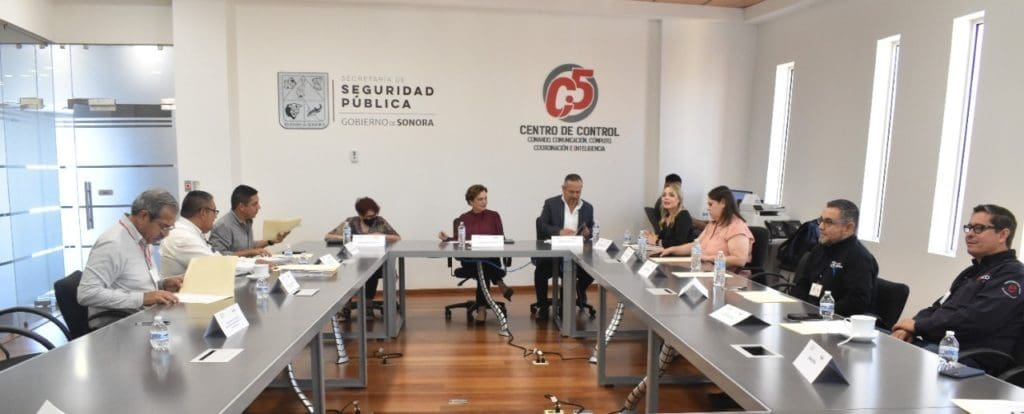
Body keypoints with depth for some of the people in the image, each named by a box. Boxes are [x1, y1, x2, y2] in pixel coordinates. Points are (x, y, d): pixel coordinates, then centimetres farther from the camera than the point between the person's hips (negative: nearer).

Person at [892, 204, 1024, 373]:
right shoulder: (973, 271, 25)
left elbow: (973, 319, -19)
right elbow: (939, 308, 20)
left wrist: (918, 325, -13)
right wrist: (908, 328, -1)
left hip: (973, 361, -8)